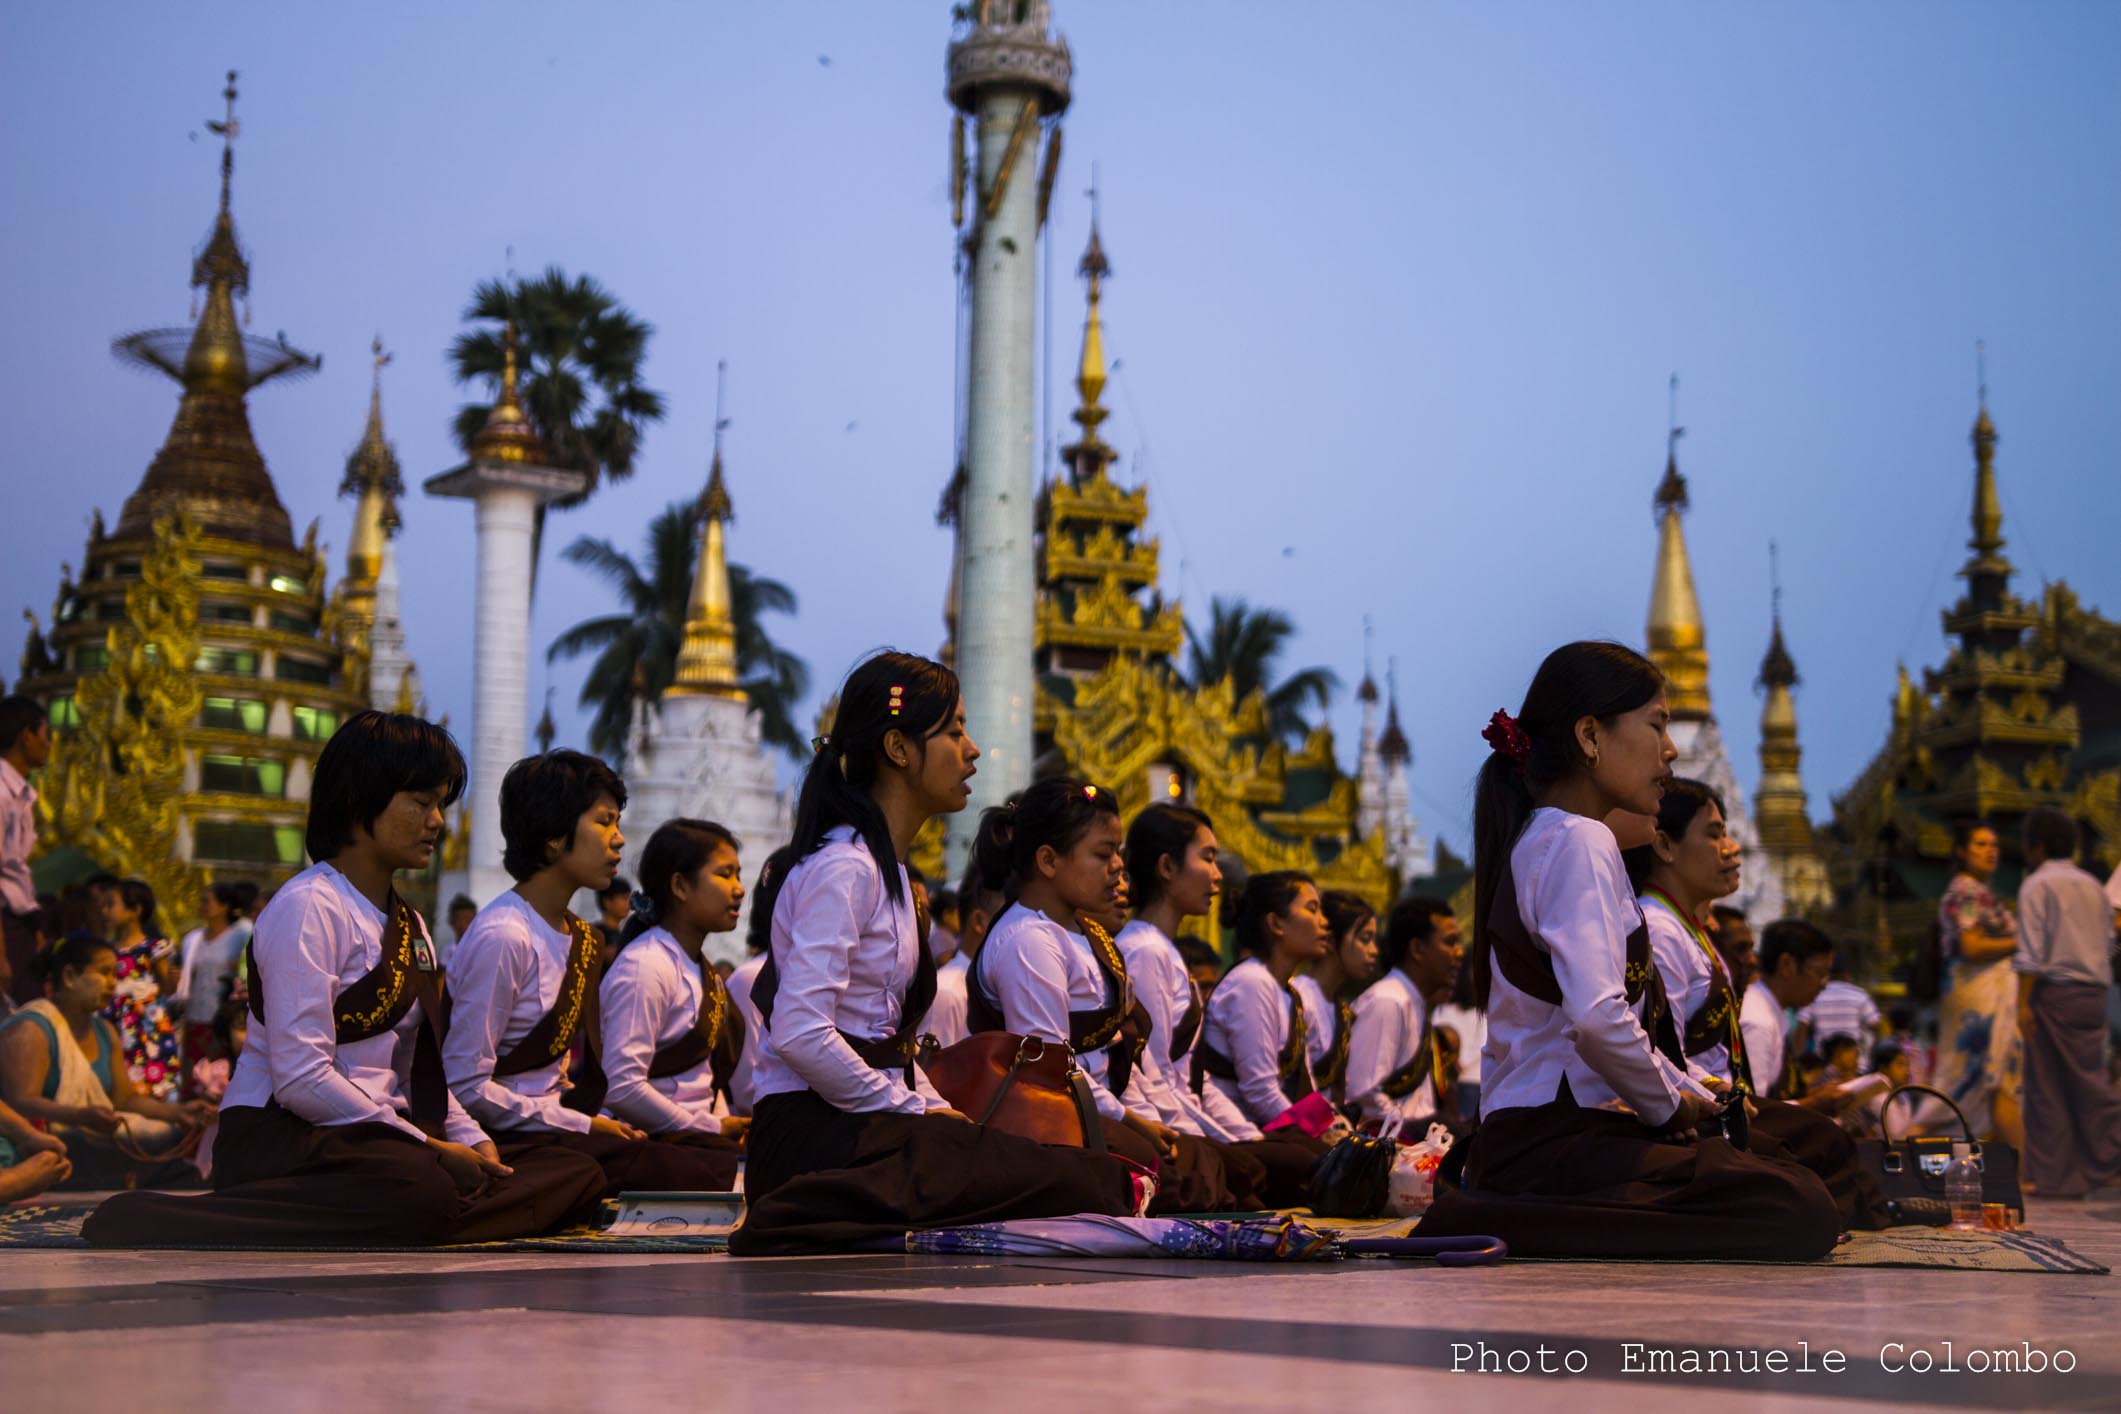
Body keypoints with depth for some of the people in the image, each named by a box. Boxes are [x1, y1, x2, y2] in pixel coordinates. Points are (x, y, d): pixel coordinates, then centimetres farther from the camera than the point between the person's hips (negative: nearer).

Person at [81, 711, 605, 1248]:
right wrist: (427, 1145, -14)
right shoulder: (308, 906, -8)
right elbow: (301, 1078, -18)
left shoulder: (407, 925, 22)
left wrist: (471, 1140, 2)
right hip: (281, 1138, -9)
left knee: (577, 1173, -10)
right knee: (423, 1191, -40)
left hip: (378, 1136, 9)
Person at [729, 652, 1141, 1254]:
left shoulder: (884, 867, 20)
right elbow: (800, 1034, -22)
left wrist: (934, 1110, 5)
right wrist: (917, 1114, -13)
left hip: (856, 1126, 9)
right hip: (815, 1133, -9)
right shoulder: (842, 867, -11)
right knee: (1070, 1183, -20)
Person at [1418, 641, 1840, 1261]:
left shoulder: (1539, 839, 21)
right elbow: (1597, 1019, -25)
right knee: (1802, 1214, -21)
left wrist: (1693, 1096, 14)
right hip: (1549, 1145, -10)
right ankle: (1495, 1227, -17)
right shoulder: (1580, 843, -11)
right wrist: (1668, 1104, -8)